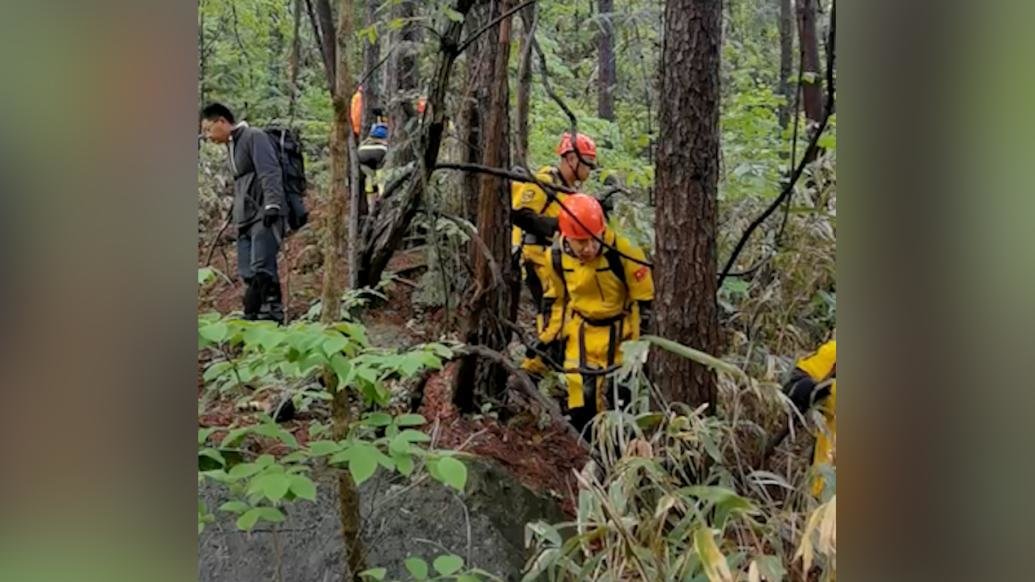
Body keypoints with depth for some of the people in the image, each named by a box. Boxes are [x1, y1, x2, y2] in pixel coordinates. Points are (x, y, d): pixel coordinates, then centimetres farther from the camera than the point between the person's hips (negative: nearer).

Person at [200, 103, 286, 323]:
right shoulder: (231, 146, 23)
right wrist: (237, 218, 21)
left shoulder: (254, 136, -3)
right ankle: (254, 318, 6)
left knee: (262, 270, -17)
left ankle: (272, 316, -16)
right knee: (248, 273, 3)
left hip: (264, 215, -9)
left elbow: (270, 172, -15)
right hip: (245, 218, 9)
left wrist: (272, 205, -23)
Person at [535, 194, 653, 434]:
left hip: (620, 332, -2)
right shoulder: (556, 255, -14)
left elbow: (645, 299, -13)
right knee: (581, 402, -1)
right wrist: (548, 336, 6)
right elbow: (555, 299, 6)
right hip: (581, 332, 3)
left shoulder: (623, 252, -26)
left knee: (620, 400, 2)